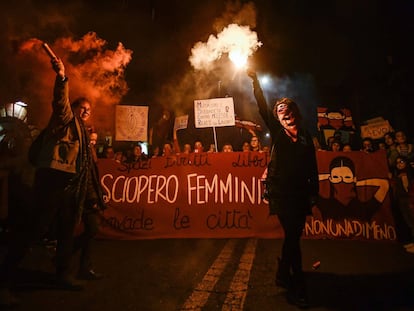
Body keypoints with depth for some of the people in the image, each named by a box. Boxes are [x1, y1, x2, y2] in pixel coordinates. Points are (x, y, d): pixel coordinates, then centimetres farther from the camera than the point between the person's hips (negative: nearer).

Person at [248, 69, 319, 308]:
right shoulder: (277, 132, 7)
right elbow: (263, 108, -3)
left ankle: (283, 275, 29)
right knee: (292, 235, -8)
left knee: (294, 235, 10)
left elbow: (313, 167, 11)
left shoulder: (306, 136, 14)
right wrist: (255, 81, -9)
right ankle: (297, 287, 2)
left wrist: (314, 193, 6)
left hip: (300, 192, 4)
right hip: (281, 190, -4)